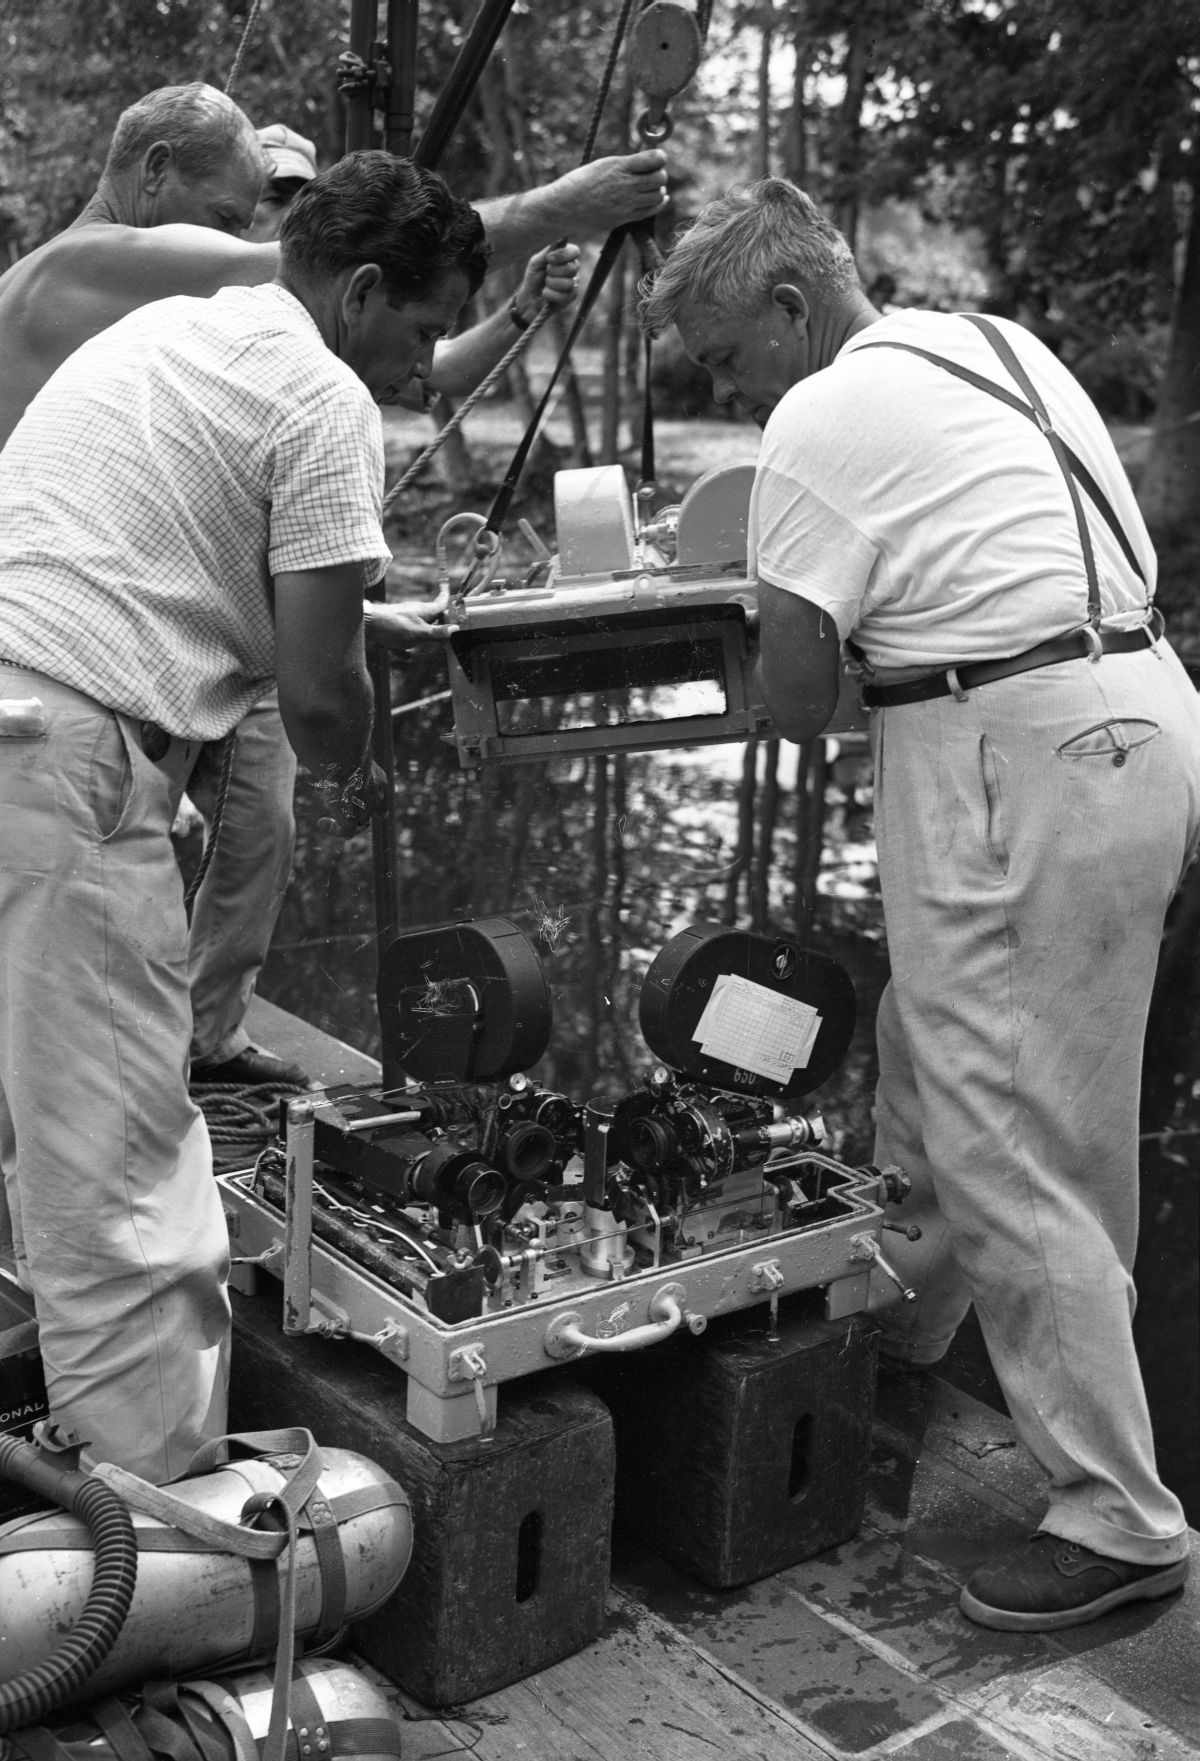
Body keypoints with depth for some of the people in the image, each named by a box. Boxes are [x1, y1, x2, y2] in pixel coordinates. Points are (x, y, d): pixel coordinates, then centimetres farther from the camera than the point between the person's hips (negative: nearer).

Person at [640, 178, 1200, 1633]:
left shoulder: (823, 420, -9)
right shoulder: (997, 346, 18)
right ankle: (902, 1321, 42)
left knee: (1006, 1146, -4)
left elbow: (794, 698, -11)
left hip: (1020, 756, -10)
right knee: (930, 1059, 22)